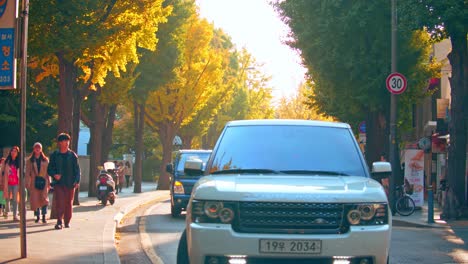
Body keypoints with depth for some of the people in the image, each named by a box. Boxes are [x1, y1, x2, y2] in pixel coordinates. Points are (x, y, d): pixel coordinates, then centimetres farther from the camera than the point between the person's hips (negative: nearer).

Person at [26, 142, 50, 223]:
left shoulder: (45, 160, 9)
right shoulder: (29, 161, 8)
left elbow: (48, 172, 9)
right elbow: (27, 173, 5)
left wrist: (49, 183, 4)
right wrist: (27, 184, -3)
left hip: (43, 181, 0)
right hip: (34, 182, 0)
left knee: (44, 198, -10)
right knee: (35, 200, 1)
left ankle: (44, 216, -9)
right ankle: (37, 216, 13)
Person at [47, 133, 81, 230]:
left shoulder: (72, 155, 6)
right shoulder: (54, 155, 6)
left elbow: (77, 170, 7)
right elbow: (49, 169, 10)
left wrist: (77, 181, -6)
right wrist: (54, 175, -11)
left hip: (70, 183, 1)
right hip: (58, 183, -1)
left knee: (69, 203, 6)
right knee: (59, 203, -13)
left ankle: (67, 222, 16)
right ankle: (59, 221, -13)